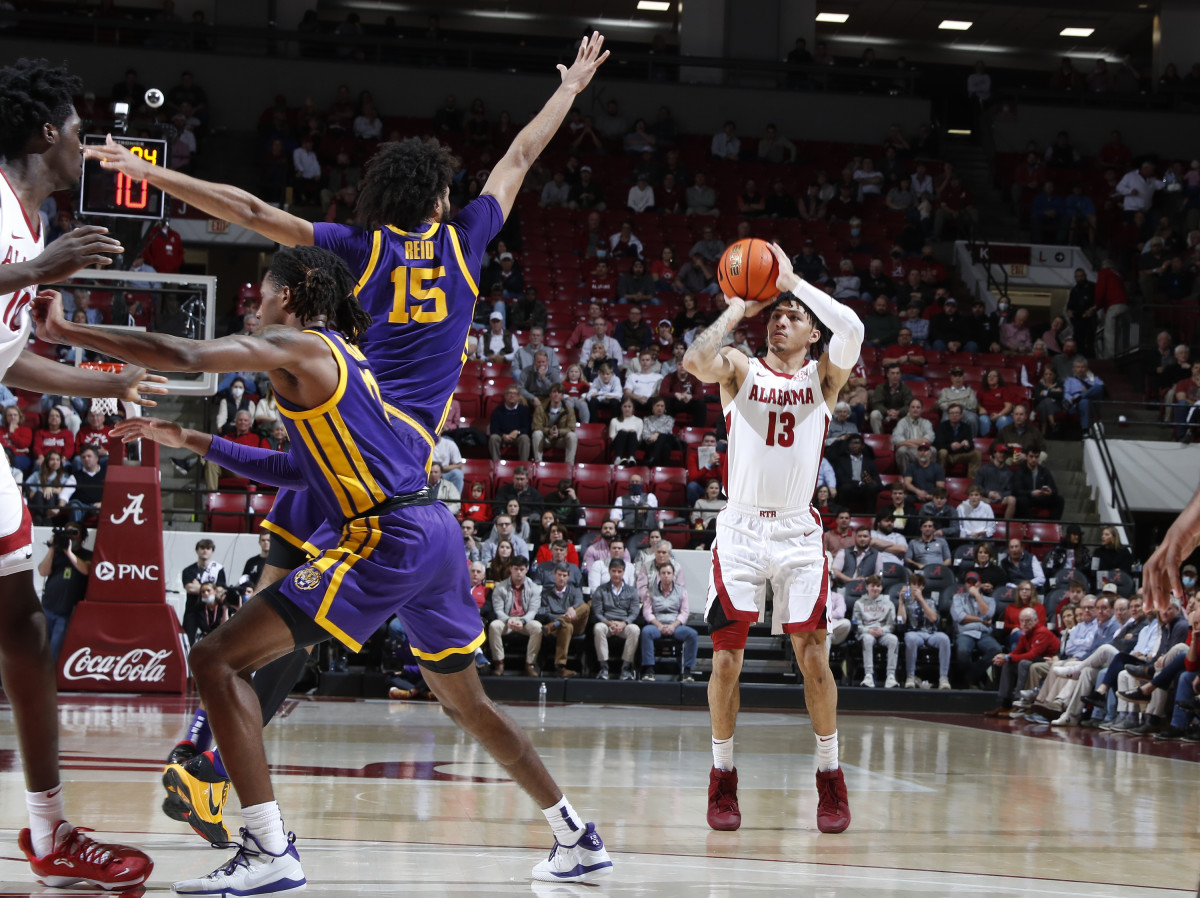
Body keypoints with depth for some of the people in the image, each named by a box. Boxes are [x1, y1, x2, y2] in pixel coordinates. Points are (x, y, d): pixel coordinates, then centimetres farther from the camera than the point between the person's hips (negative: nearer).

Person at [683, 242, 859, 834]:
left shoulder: (823, 376, 7)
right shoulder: (740, 370, 6)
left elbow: (851, 329, -14)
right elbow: (695, 360, -17)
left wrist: (792, 281, -10)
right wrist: (737, 310, -10)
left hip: (798, 533, 0)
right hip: (740, 529, 0)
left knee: (812, 652, -4)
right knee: (726, 654, -2)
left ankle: (830, 778, 8)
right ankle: (723, 776, 10)